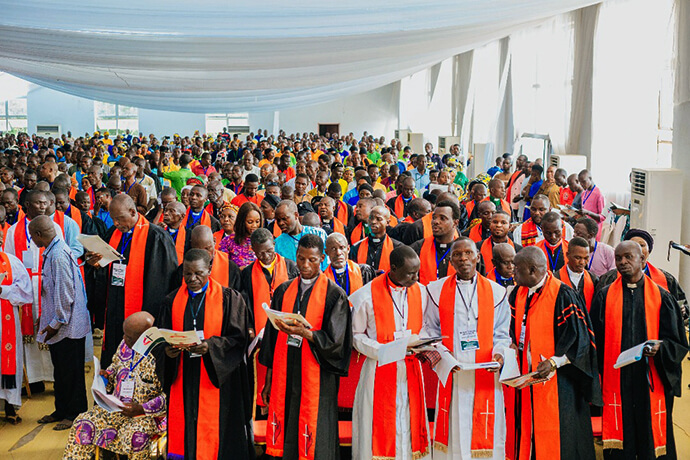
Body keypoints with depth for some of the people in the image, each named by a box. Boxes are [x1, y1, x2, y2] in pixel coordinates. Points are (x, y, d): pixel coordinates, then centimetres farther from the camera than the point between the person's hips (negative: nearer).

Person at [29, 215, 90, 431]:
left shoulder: (58, 255, -21)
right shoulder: (52, 252, 10)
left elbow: (65, 293, -22)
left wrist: (56, 323, -16)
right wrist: (48, 320, 20)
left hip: (68, 326, -10)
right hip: (58, 325, 10)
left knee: (70, 371, 1)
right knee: (60, 370, 17)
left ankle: (75, 413, 11)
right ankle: (62, 410, 28)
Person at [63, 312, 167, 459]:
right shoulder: (125, 345, 3)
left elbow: (168, 396, -17)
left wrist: (142, 409, -23)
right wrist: (107, 375, 1)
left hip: (147, 414, -7)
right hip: (116, 406, 7)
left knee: (134, 435, -34)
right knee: (84, 423, -10)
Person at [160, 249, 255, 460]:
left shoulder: (229, 299, 0)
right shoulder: (172, 301, 10)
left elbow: (239, 338, -5)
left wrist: (210, 346, -21)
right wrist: (167, 350, -13)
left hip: (216, 379, -3)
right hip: (182, 381, 3)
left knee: (214, 436, -3)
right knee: (181, 431, 2)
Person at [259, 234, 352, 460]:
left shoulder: (334, 294, -2)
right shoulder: (284, 291, 11)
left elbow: (335, 340, -7)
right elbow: (271, 334, 13)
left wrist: (305, 333, -24)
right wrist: (269, 379, 10)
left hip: (317, 380, -4)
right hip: (284, 376, 4)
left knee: (314, 442, -1)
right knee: (286, 438, 5)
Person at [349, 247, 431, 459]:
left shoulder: (421, 292, 3)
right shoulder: (368, 294, -9)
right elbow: (357, 334, -1)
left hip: (411, 369, 4)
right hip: (380, 370, -3)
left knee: (411, 426, 6)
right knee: (380, 430, 0)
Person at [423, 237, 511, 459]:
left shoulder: (496, 292, 8)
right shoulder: (437, 290, 7)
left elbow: (502, 333, 9)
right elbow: (430, 330, 8)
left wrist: (499, 353, -10)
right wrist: (443, 354, -9)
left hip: (485, 374, 0)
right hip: (451, 375, 0)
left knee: (485, 433, 0)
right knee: (453, 430, 0)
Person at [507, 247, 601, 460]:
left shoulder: (563, 296, -13)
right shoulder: (517, 295, 9)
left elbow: (578, 338, -14)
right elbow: (511, 333, 17)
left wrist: (554, 362, -24)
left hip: (556, 381, -6)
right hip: (523, 378, 6)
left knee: (555, 441, -1)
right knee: (524, 435, 10)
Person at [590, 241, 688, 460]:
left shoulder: (662, 297, 6)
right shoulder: (604, 297, 8)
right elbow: (596, 340, 8)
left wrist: (660, 348, -16)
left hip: (651, 382, 0)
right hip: (616, 382, 0)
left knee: (652, 440, 3)